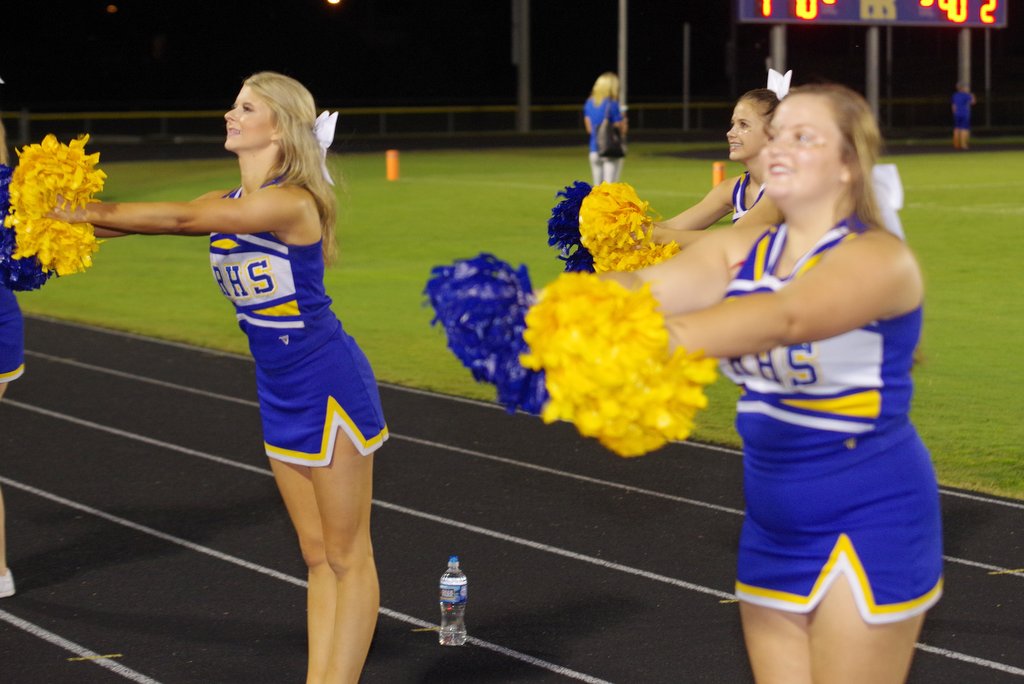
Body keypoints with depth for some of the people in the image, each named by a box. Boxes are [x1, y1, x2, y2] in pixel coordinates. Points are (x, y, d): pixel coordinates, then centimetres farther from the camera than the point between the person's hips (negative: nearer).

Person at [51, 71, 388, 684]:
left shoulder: (290, 202, -19)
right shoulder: (226, 205, 8)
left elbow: (182, 217, -24)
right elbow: (167, 220, -2)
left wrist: (90, 212, -20)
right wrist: (80, 216, -17)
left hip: (331, 388, -8)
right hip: (281, 397, 8)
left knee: (347, 557, 1)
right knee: (317, 556, 13)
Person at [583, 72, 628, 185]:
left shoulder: (589, 104, 8)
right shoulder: (612, 104, -11)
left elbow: (589, 128, 11)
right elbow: (621, 130, -9)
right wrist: (624, 120, 9)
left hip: (594, 150, 6)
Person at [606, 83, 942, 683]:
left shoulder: (878, 257, -16)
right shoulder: (739, 249, 4)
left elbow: (786, 316, -36)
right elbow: (650, 284, -13)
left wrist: (662, 337, -52)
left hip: (870, 524, -6)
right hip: (774, 522, 6)